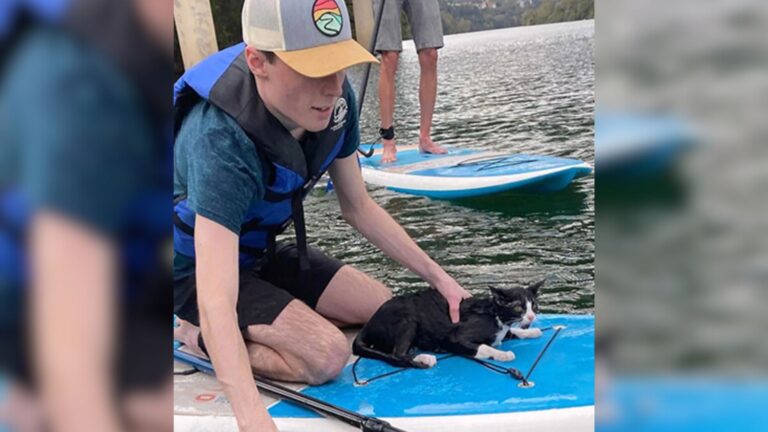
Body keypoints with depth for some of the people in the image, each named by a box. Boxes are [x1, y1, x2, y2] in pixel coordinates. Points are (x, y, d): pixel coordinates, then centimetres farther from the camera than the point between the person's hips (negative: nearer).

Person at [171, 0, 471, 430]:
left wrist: (439, 278, -6)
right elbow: (215, 301, -44)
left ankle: (257, 327, 12)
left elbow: (359, 207, -4)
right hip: (198, 267, -6)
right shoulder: (220, 142, -38)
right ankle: (195, 336, -1)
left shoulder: (334, 100, -18)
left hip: (258, 252, 7)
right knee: (327, 354, -22)